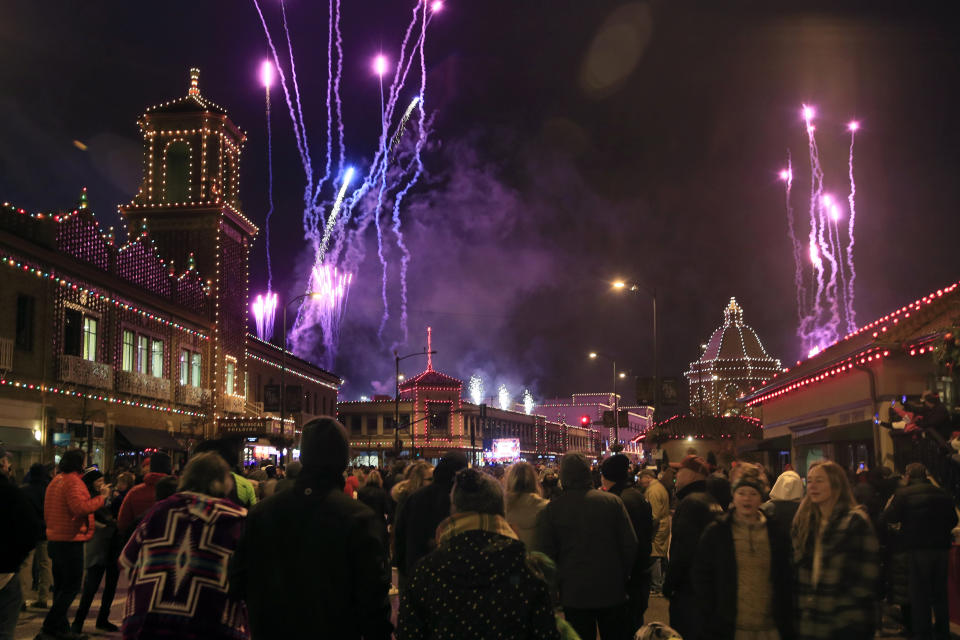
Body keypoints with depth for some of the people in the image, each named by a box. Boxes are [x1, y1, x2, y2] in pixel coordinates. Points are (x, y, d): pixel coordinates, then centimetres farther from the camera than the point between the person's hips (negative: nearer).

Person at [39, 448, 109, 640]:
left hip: (55, 540, 10)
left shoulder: (56, 480, 14)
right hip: (70, 540, -10)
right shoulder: (73, 481, -15)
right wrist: (101, 496, -18)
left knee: (61, 586, 14)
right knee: (72, 586, -4)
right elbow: (80, 507, -27)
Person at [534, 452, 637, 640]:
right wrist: (623, 577, 10)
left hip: (574, 595, -1)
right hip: (612, 590, 1)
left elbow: (544, 554, -5)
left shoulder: (550, 509, -8)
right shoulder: (613, 501, -5)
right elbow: (630, 545, -2)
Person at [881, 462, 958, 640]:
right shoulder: (941, 493, 6)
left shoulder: (903, 494, -8)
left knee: (919, 594, 3)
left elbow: (888, 518, -11)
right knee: (939, 592, 15)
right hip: (941, 547, 5)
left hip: (918, 548, -5)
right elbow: (953, 520, 11)